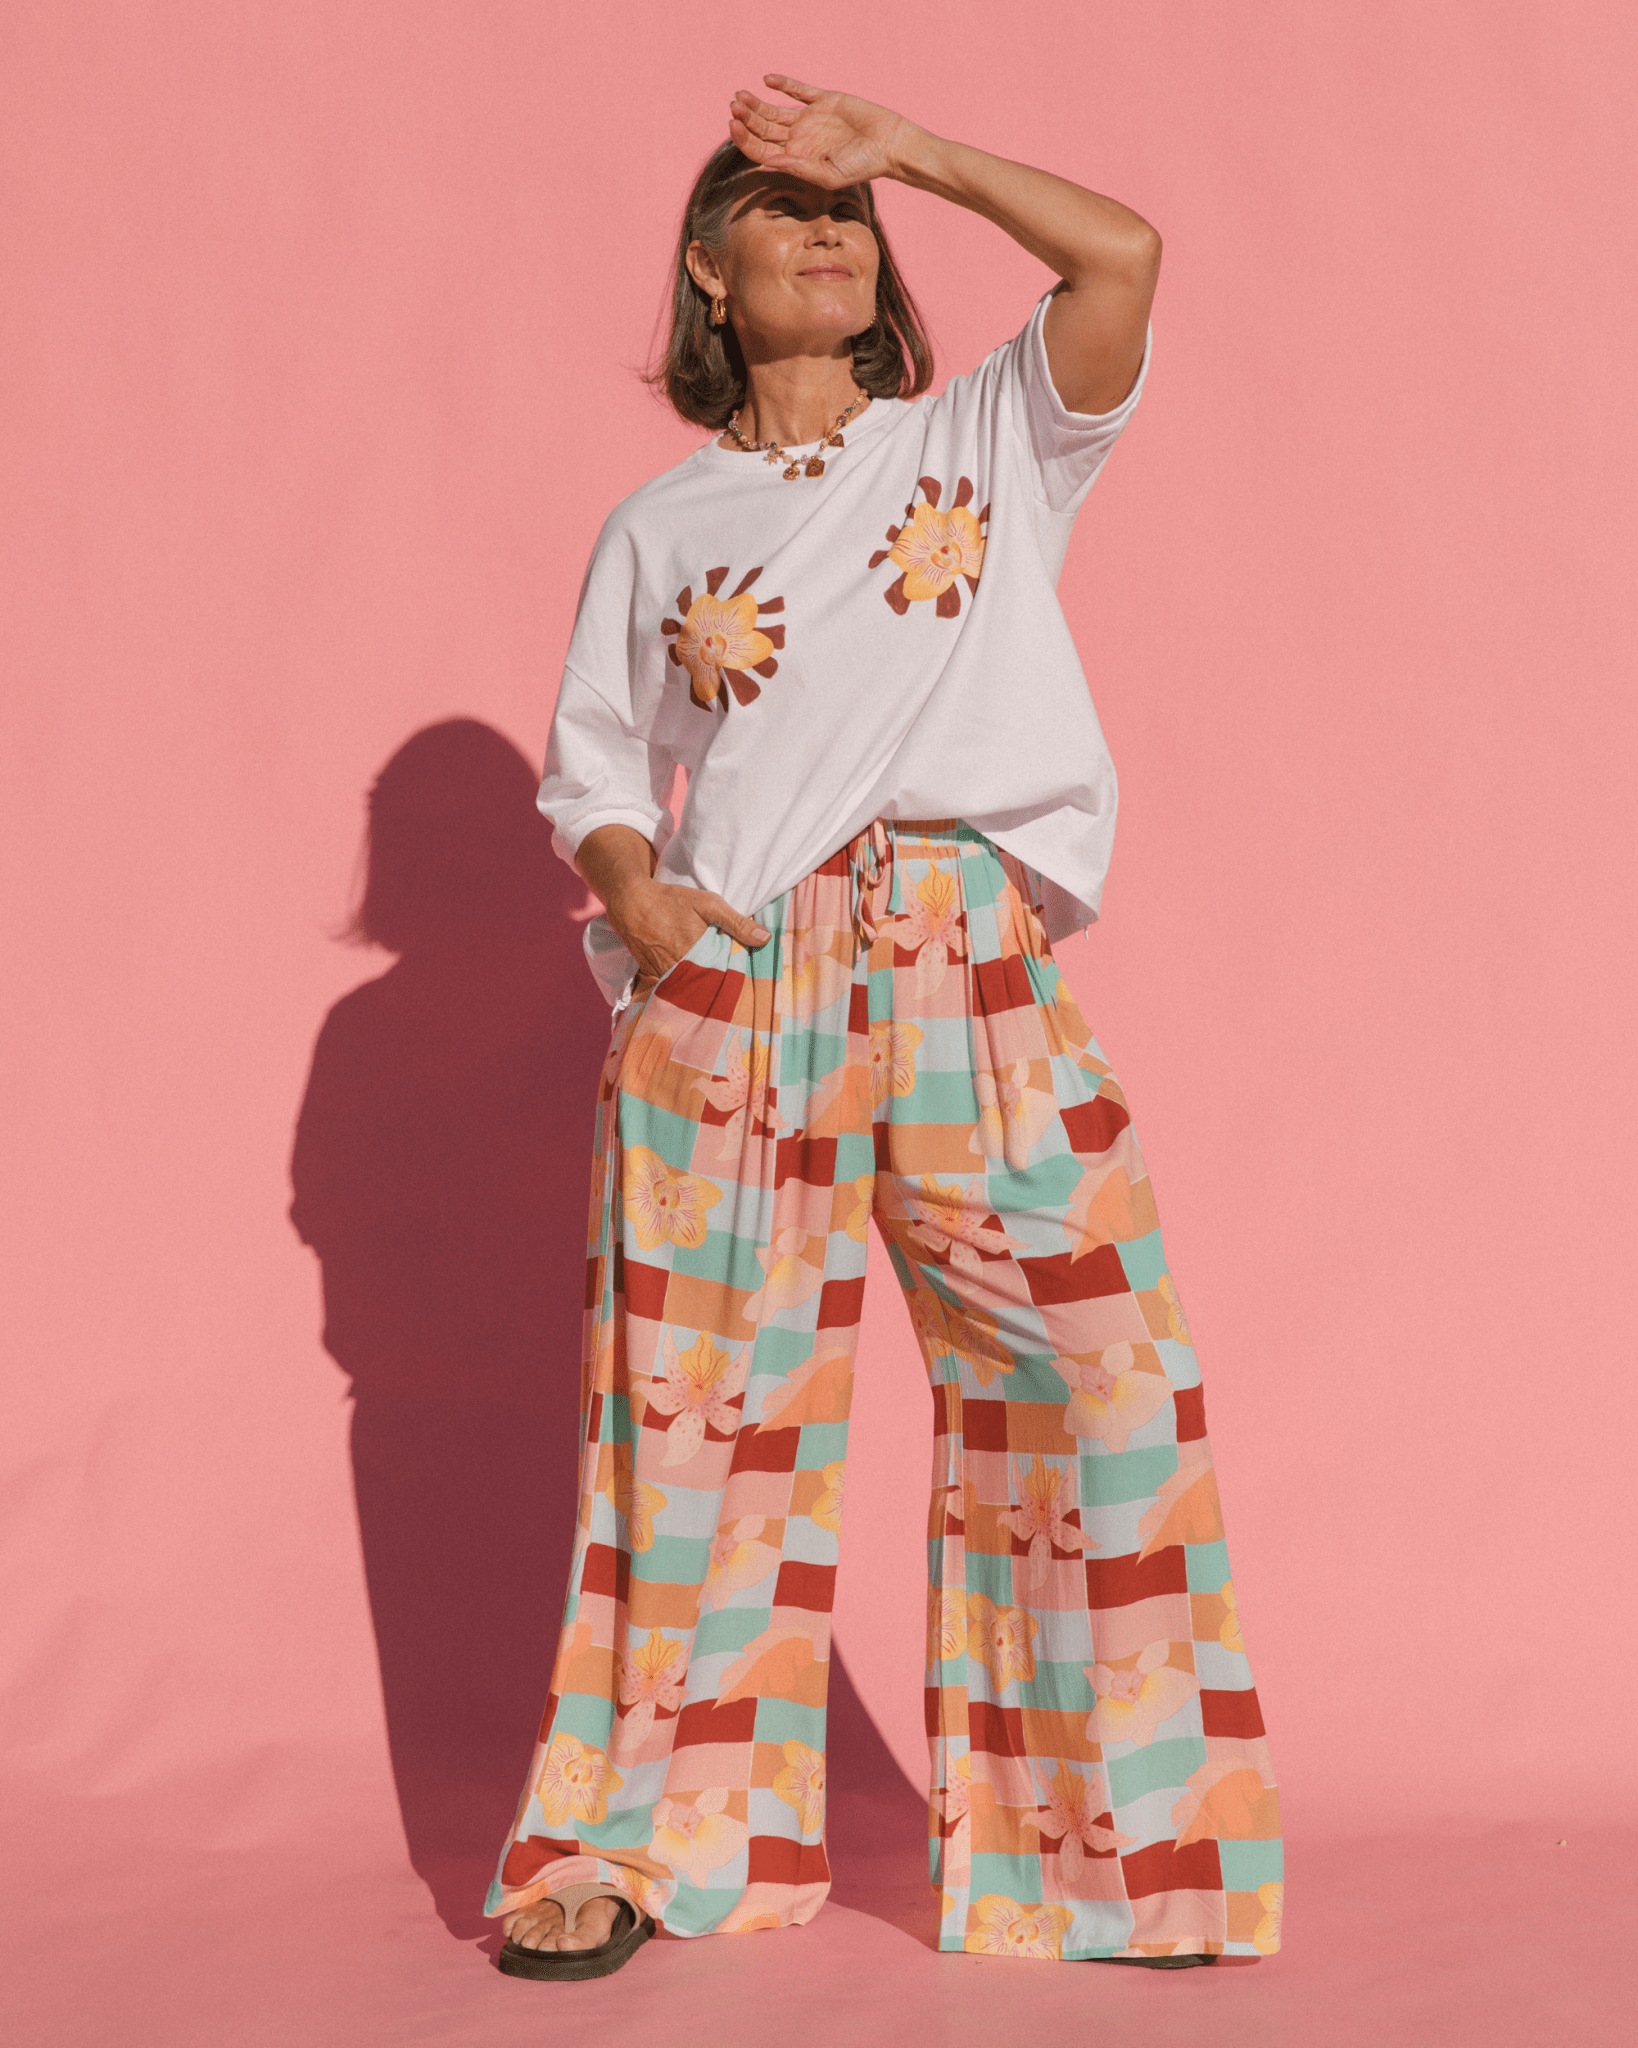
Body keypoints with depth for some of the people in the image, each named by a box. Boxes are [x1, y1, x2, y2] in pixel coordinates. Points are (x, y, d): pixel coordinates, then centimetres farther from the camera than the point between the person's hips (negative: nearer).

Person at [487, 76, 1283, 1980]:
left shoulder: (984, 442, 13)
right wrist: (634, 890, -4)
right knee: (698, 1408, -1)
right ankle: (639, 1843, 10)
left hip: (965, 976, 0)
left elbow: (1120, 255, -2)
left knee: (1091, 1373, -7)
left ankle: (1124, 1841, 5)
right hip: (725, 995, 0)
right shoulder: (659, 524, 15)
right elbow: (590, 764, 16)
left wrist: (903, 148, 1)